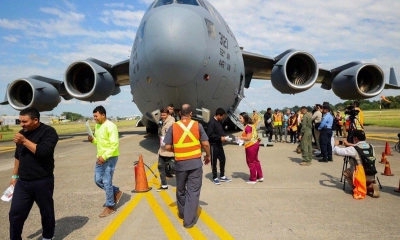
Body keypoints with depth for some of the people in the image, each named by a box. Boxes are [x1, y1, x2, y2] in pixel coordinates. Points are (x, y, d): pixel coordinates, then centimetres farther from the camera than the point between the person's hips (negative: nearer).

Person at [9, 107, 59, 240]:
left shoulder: (48, 132, -12)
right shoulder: (22, 133, 8)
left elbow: (44, 151, -27)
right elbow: (18, 156, 18)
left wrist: (25, 141, -22)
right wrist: (15, 176, 18)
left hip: (42, 182, -5)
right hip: (23, 182, 6)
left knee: (46, 212, 11)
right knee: (15, 214, 6)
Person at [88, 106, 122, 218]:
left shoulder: (110, 126, -18)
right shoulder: (97, 126, 11)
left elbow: (114, 144, -22)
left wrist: (105, 156, -25)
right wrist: (93, 140, -1)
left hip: (110, 158, -9)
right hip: (100, 157, 9)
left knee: (106, 182, -3)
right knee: (98, 180, 12)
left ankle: (110, 207, 12)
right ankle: (116, 192, 31)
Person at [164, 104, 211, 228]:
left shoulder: (173, 127, -4)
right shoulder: (197, 125, -4)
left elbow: (167, 147, -4)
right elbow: (206, 144, -4)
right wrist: (208, 156, 13)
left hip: (180, 164, 1)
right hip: (196, 163, -1)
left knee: (181, 190, 21)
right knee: (193, 191, 7)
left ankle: (182, 213, 39)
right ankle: (189, 220, 9)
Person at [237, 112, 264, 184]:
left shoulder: (247, 127, -20)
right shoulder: (251, 125, 10)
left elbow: (248, 138, -24)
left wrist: (240, 137, -13)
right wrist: (242, 137, 10)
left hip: (251, 146, -10)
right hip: (255, 143, 10)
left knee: (251, 162, 3)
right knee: (255, 161, 19)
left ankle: (253, 179, 15)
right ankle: (260, 177, 29)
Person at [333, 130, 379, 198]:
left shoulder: (353, 149, -14)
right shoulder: (371, 146, 5)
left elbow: (337, 151, -12)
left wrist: (336, 145, 9)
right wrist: (349, 144, 29)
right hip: (371, 178, 5)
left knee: (346, 172, 23)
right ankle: (371, 186, 5)